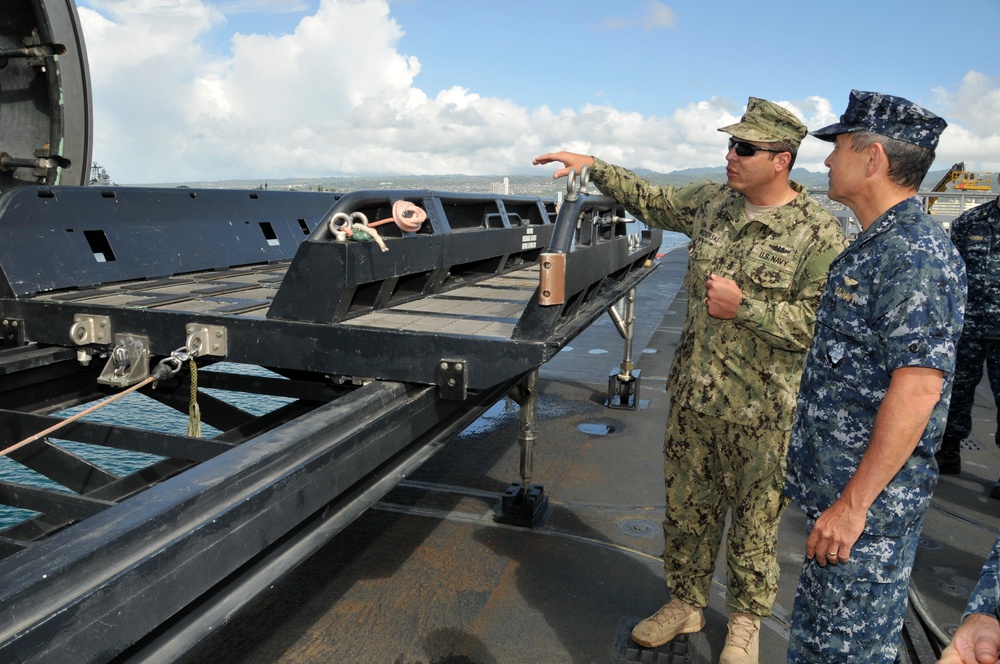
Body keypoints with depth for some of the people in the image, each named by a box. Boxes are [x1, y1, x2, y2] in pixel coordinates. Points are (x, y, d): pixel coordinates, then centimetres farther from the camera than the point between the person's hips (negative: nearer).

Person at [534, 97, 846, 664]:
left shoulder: (820, 233, -14)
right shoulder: (711, 202, 4)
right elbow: (650, 201, 19)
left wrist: (744, 306, -21)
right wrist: (594, 166, 14)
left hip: (762, 411, -5)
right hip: (693, 394, 5)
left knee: (754, 519, 12)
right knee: (687, 506, 17)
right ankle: (685, 604, 37)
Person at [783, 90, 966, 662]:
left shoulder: (915, 252, -20)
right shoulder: (880, 244, 12)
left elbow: (919, 386, -27)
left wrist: (854, 502, -25)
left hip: (870, 494, -10)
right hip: (838, 483, 10)